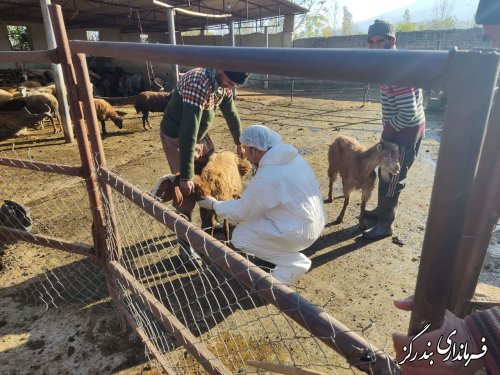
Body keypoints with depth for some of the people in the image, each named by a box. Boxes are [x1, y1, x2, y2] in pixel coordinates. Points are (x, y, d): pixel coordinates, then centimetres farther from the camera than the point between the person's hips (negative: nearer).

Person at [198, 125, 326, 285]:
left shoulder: (267, 177, -26)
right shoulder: (292, 156, 0)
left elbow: (240, 212, -12)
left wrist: (214, 204, 4)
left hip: (301, 231, -9)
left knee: (239, 237, -2)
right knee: (255, 207, 17)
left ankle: (294, 263, 3)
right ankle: (284, 252, 19)